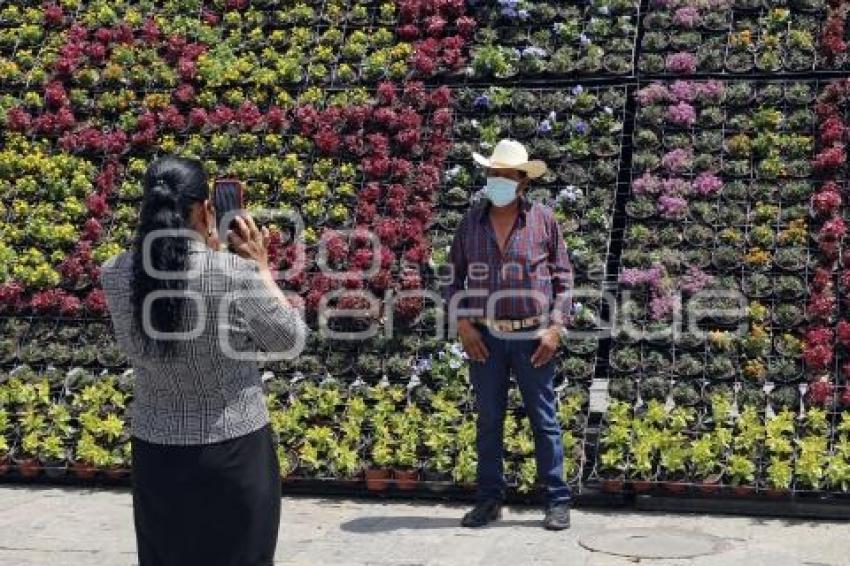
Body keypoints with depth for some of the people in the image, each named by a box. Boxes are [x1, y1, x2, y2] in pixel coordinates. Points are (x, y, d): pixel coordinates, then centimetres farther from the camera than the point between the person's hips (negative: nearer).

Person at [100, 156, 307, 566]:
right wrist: (260, 266, 2)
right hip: (232, 448, -3)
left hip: (156, 451, 3)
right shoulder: (235, 273, -19)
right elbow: (290, 339, -5)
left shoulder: (115, 275, -8)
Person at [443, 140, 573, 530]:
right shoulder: (472, 220, 6)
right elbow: (454, 275, 10)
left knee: (544, 420, 2)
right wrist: (462, 324, -1)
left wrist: (555, 328, -6)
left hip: (532, 336, -2)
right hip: (484, 336, 2)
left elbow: (563, 277, 2)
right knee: (488, 420, 8)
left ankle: (557, 501, 9)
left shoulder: (542, 219, 0)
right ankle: (489, 499, 18)